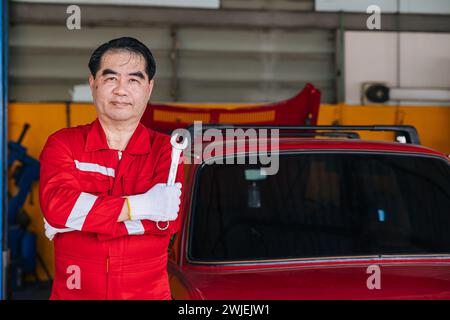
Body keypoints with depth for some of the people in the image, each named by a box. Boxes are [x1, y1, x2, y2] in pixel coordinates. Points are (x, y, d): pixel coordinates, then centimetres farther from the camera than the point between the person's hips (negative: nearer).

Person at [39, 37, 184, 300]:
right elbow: (56, 207, -18)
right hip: (73, 292, 0)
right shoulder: (63, 144, -1)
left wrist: (80, 218, -18)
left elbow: (170, 220, -16)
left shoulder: (166, 149, -1)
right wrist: (139, 206, -21)